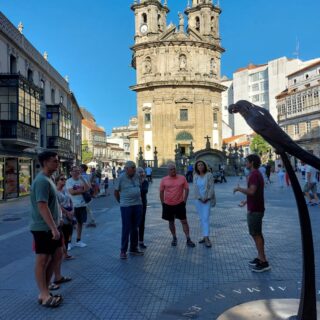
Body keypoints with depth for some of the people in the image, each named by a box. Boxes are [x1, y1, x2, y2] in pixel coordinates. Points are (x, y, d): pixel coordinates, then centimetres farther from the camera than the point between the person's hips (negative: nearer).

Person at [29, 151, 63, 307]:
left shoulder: (48, 179, 12)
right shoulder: (42, 181, -20)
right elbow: (42, 206, -27)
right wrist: (53, 228, -29)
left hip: (50, 226, 10)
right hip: (43, 228, -10)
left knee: (55, 255, 14)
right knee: (42, 260, 0)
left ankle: (44, 291, 25)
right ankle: (44, 295, 10)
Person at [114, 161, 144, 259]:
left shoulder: (137, 176, 4)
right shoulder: (121, 178, -9)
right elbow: (116, 192, 0)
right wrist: (121, 201, 8)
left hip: (138, 205, 5)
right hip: (126, 206, -5)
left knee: (135, 228, 14)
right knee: (126, 229, -2)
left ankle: (133, 248, 26)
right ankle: (123, 251, 8)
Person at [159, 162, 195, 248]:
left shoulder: (182, 178, -3)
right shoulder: (164, 180, -2)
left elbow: (186, 189, 2)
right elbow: (161, 192, 5)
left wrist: (184, 200, -2)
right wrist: (163, 203, 3)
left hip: (179, 204, -1)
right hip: (168, 205, 1)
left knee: (184, 221, 1)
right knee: (171, 222, 12)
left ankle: (188, 240, 9)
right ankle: (174, 238, 29)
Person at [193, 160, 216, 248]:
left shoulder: (209, 175, -6)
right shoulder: (195, 176, 5)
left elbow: (211, 188, -9)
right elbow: (195, 188, 1)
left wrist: (207, 198, -14)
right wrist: (200, 198, -9)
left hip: (207, 200, -4)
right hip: (198, 200, 4)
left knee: (206, 218, -11)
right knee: (202, 219, 9)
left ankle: (206, 238, -12)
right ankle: (205, 236, 18)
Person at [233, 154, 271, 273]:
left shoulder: (254, 174, -19)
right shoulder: (256, 174, 14)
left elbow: (251, 191, -29)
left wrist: (239, 189, -15)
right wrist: (246, 201, 23)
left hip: (255, 210, -10)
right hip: (256, 208, 10)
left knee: (256, 235, -5)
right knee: (257, 234, 16)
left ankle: (264, 262, 1)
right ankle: (260, 257, 25)